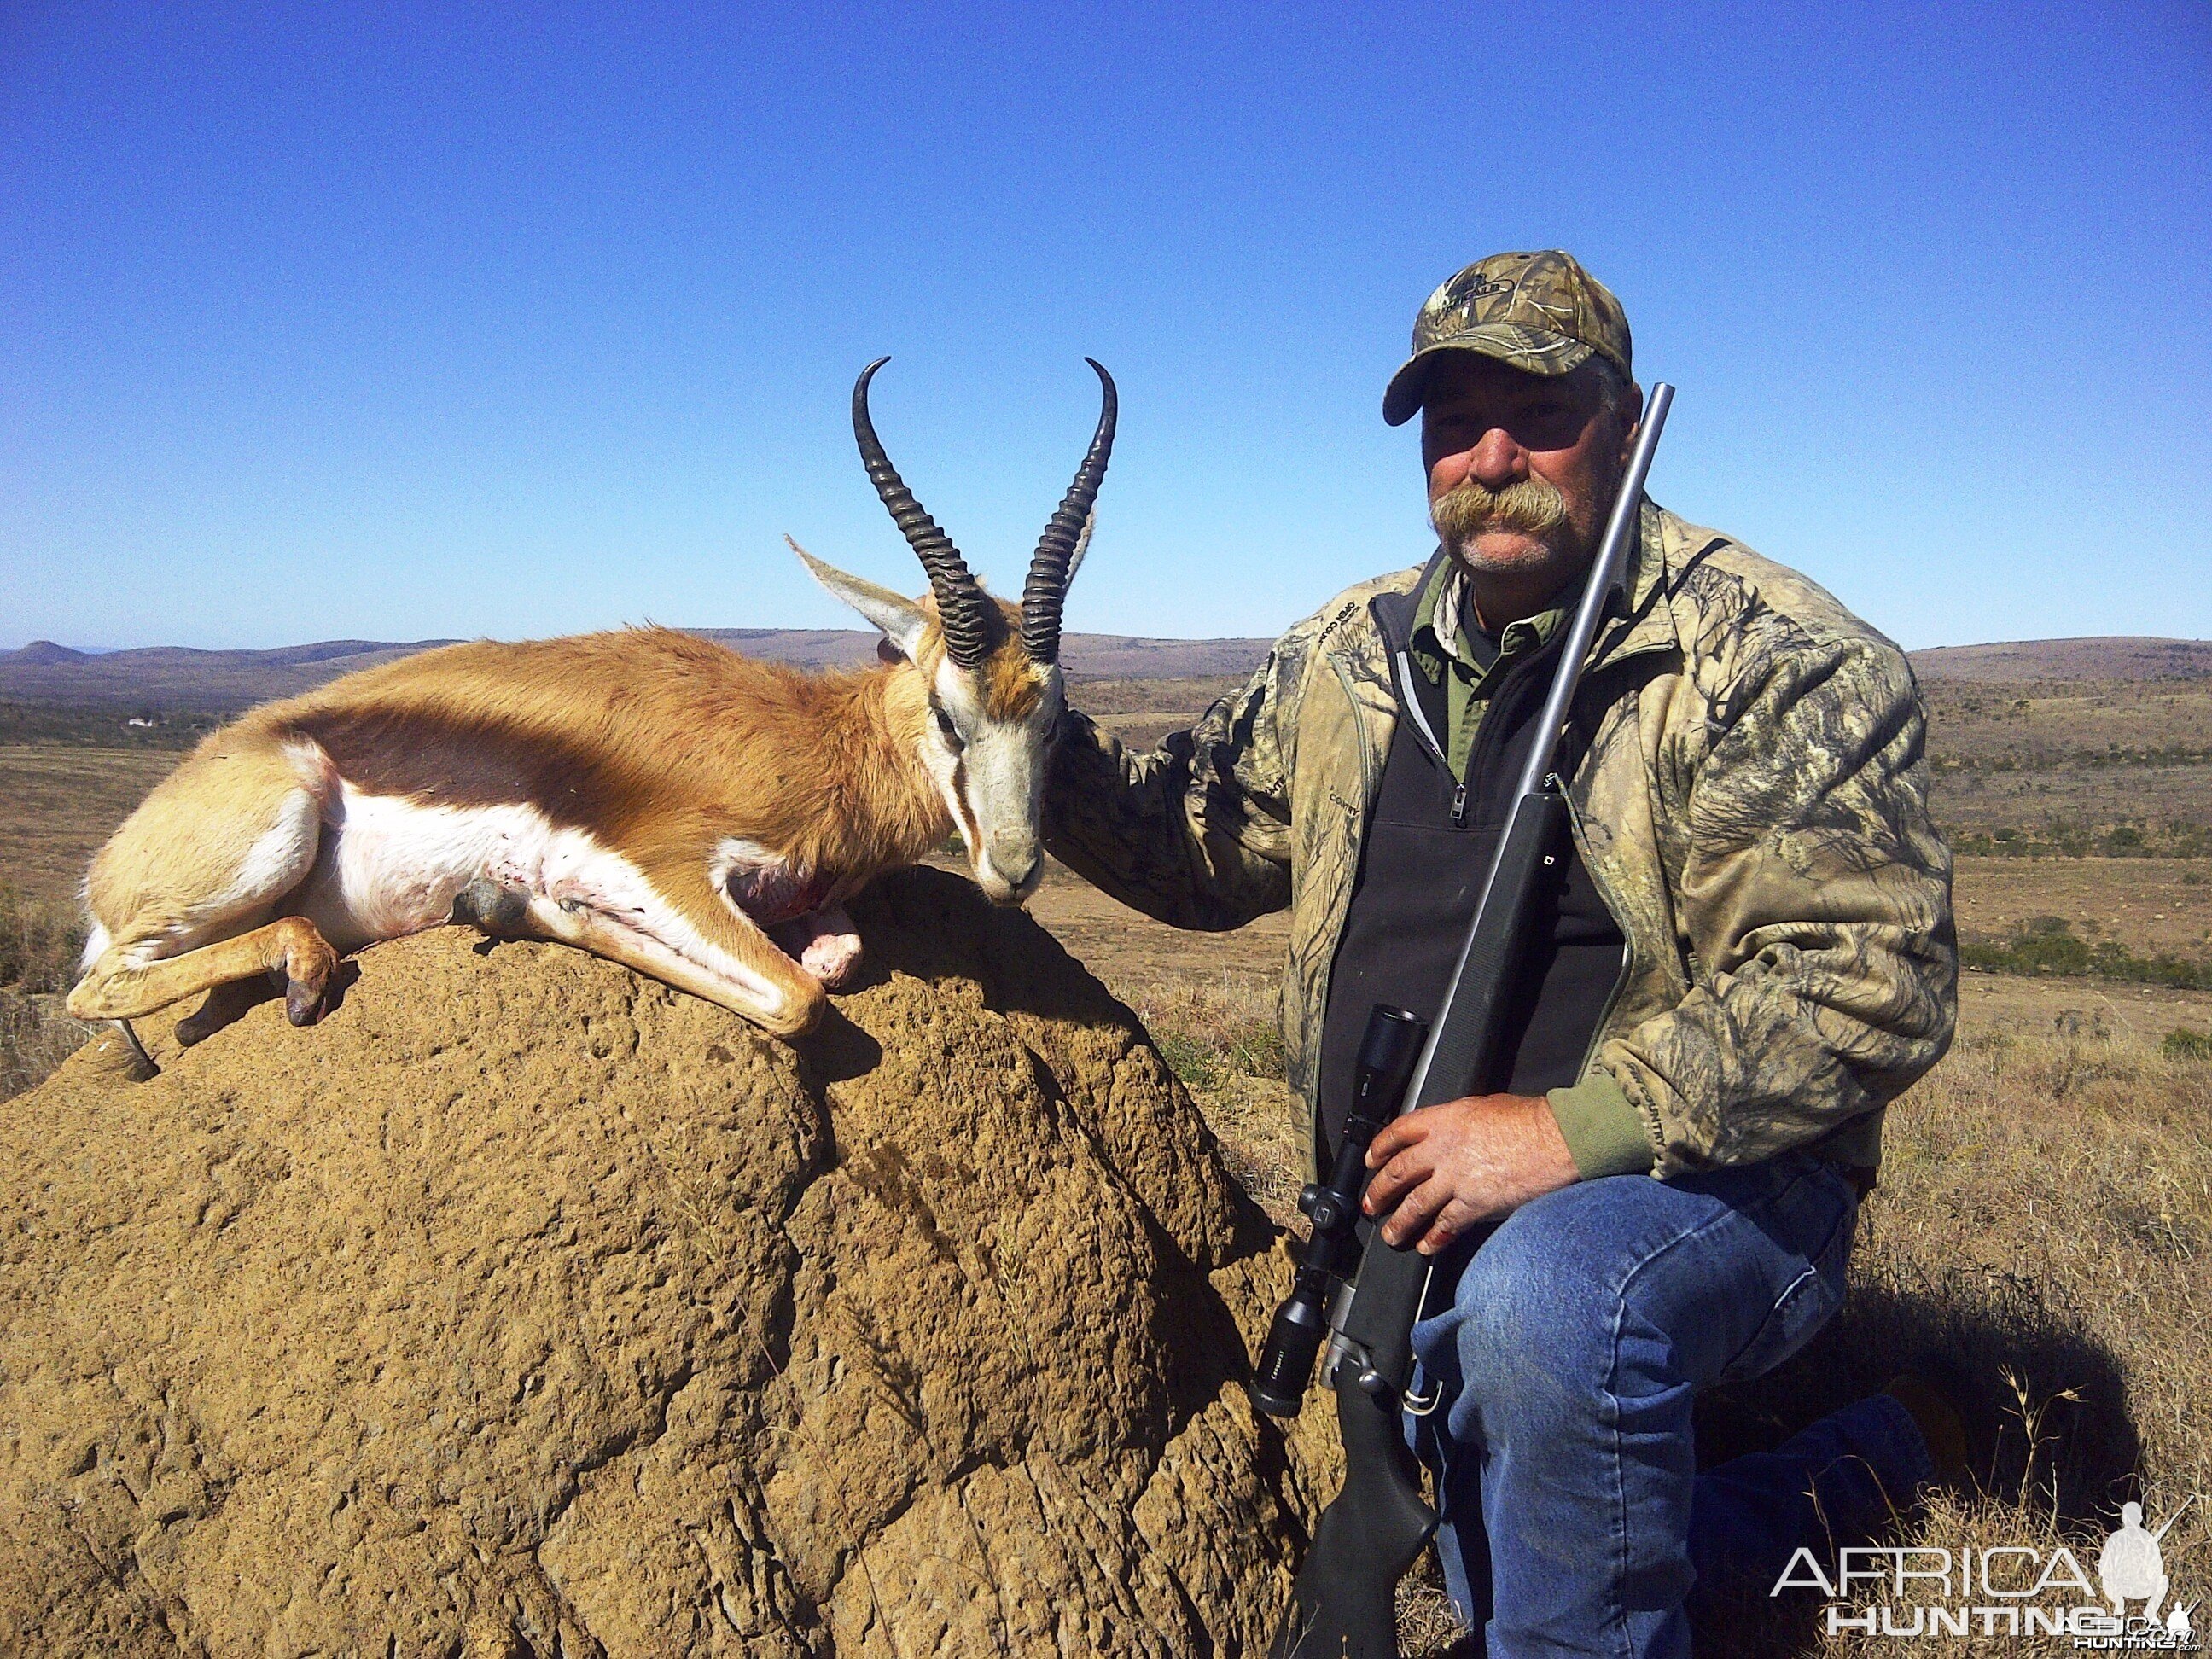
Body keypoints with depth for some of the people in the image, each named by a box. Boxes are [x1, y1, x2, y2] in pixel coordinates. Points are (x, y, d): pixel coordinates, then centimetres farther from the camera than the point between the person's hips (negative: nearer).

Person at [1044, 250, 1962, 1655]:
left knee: (1543, 1297, -40)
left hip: (1707, 1187, -6)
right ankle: (1867, 1463, 38)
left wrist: (1568, 1130, -31)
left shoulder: (1772, 658, -15)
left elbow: (1874, 978, -23)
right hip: (1425, 1226, 7)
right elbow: (1200, 839, 9)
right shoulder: (1350, 658, 4)